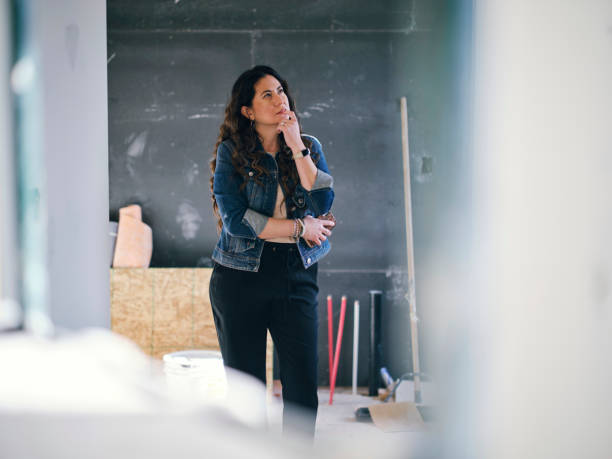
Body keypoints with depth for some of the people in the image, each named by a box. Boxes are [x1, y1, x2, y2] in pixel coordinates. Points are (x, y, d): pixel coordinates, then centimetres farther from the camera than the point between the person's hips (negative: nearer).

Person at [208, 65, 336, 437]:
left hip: (296, 275, 2)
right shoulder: (231, 152, -1)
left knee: (304, 385, -3)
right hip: (240, 277, -2)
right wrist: (300, 228, -10)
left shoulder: (310, 147, 7)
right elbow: (236, 220, -12)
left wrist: (296, 147, -11)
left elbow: (323, 204, -9)